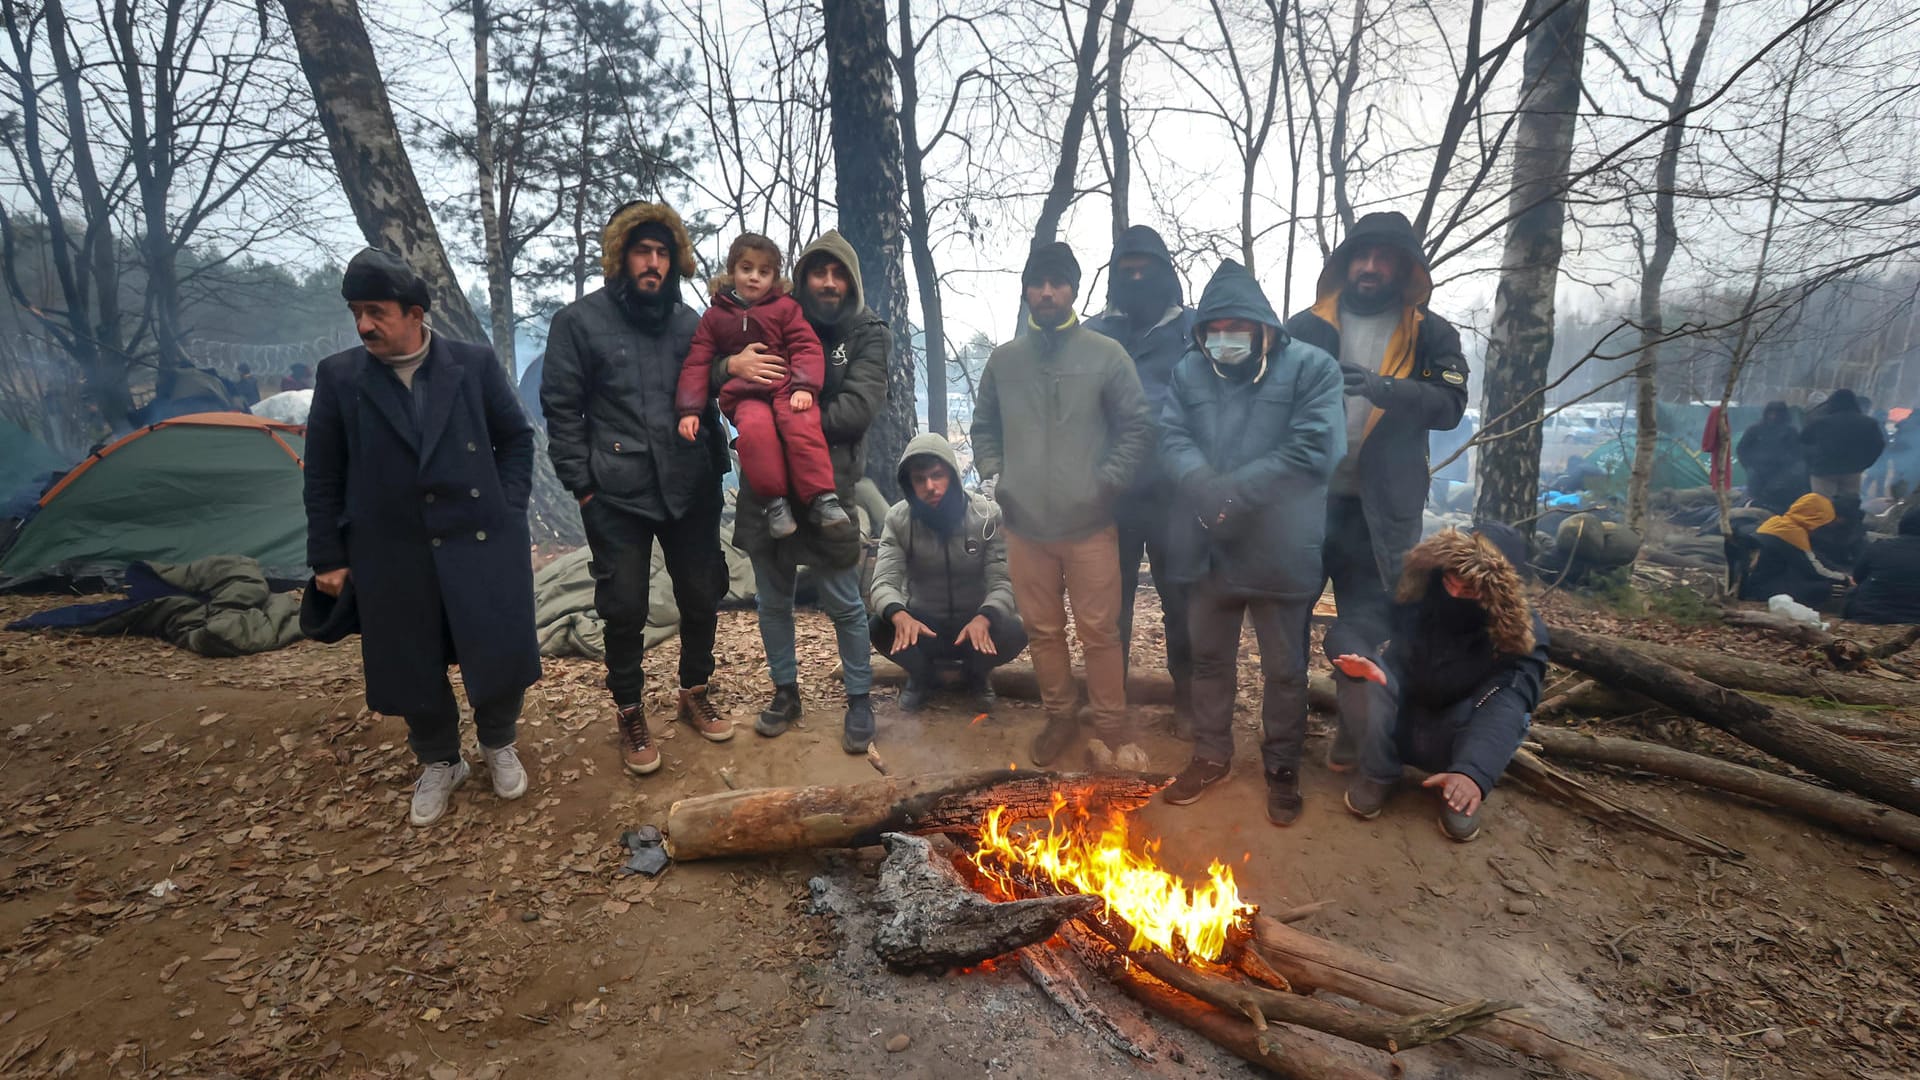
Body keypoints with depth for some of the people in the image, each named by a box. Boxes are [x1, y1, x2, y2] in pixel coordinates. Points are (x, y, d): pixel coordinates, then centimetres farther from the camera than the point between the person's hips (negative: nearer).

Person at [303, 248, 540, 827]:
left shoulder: (475, 363, -3)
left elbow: (516, 439, 6)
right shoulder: (339, 376, -1)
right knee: (413, 670, 10)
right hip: (391, 554, 1)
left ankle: (498, 745, 33)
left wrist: (508, 510, -2)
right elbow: (323, 476, 4)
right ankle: (439, 763, 35)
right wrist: (328, 557, 4)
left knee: (499, 655, 4)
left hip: (481, 542, -1)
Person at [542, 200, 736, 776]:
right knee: (625, 609, 3)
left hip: (691, 490, 4)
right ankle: (630, 715, 24)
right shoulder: (581, 320, -1)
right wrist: (582, 484, -6)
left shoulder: (689, 322, 9)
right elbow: (561, 409, -1)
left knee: (703, 597, 10)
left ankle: (695, 694, 33)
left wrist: (716, 467, 9)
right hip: (617, 495, -3)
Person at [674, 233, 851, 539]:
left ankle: (821, 497, -28)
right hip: (744, 396, 0)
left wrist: (804, 387, -16)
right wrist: (690, 410, 0)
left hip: (786, 389, 0)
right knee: (754, 428, -35)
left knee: (801, 423, -34)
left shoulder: (785, 307, 11)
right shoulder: (714, 316, 14)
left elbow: (807, 347, 2)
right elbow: (696, 364, 11)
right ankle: (775, 499, -24)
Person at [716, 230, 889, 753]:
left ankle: (859, 699, 24)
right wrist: (730, 366, -17)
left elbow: (858, 408, -15)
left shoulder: (869, 334, -1)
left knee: (844, 604, 6)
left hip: (829, 489, -3)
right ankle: (785, 691, 33)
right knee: (772, 600, 14)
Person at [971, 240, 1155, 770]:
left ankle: (1112, 727, 22)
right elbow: (984, 425, 17)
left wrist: (1107, 481, -9)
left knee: (1099, 632, 4)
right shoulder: (1003, 359, 7)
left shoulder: (1106, 354, -2)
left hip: (1090, 524, -3)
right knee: (1043, 631, 13)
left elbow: (1138, 427, -1)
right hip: (1024, 526, 3)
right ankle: (1059, 717, 31)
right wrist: (991, 474, 3)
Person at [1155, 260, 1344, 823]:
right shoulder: (1189, 371, 7)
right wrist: (1206, 488, -23)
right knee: (1209, 658, 18)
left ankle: (1283, 765, 32)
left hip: (1279, 550, -4)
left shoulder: (1312, 368, -6)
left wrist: (1233, 492, -20)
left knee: (1284, 668, 11)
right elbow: (1172, 439, -3)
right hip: (1206, 546, 4)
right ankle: (1211, 754, 37)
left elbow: (1314, 450, -17)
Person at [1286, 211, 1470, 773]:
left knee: (1366, 622, 5)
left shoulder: (1431, 335, 5)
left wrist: (1382, 388, -23)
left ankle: (1355, 728, 22)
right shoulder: (1306, 326, 6)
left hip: (1380, 506, -1)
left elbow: (1449, 405, -8)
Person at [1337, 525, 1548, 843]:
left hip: (1458, 739, -1)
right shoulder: (1418, 589, -17)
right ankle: (1377, 775, -12)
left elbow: (1514, 698, -35)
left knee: (1507, 695, -30)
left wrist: (1474, 772, -53)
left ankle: (1461, 792, -10)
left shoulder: (1523, 630, -21)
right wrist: (1362, 661, -43)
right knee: (1372, 669, -28)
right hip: (1397, 726, 1)